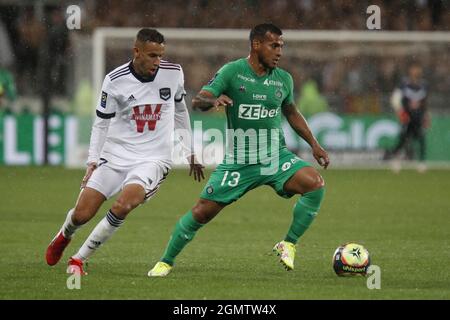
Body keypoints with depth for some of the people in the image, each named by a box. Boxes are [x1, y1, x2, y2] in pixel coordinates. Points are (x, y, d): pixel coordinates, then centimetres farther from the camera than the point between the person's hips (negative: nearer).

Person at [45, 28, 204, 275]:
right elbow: (101, 124, 2)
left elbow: (180, 111, 15)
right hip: (116, 155, 0)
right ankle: (64, 236, 36)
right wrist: (93, 162, -6)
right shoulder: (115, 80, -8)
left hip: (152, 159, 0)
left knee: (123, 206, -27)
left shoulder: (173, 73, -2)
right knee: (81, 214, -4)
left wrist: (190, 153, 19)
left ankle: (79, 259, -10)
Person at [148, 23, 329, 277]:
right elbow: (197, 101, -13)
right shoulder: (232, 71, -7)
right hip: (239, 161, -2)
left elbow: (292, 113, 23)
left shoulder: (284, 79, 5)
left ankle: (289, 244, -9)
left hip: (277, 158, 2)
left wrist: (314, 145, 17)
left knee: (315, 184, -23)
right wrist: (214, 100, -35)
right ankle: (166, 261, 19)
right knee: (202, 212, -3)